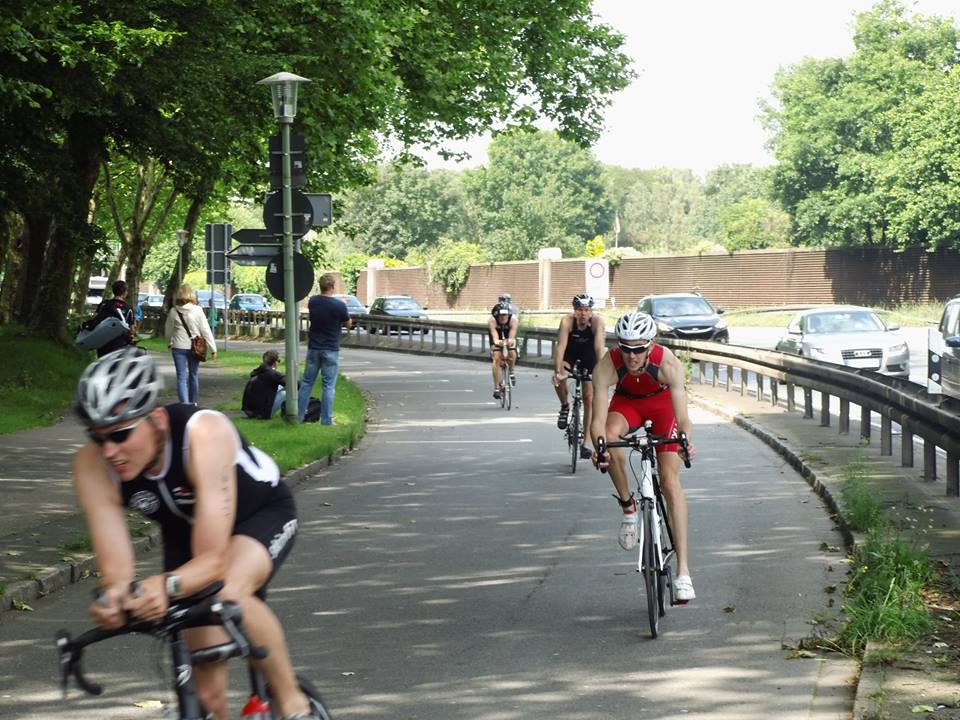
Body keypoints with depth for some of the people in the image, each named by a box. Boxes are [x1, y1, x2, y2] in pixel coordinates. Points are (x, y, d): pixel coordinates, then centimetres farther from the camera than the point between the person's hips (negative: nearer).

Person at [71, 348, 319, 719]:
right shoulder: (92, 466, -28)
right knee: (207, 688, -3)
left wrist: (167, 586, -61)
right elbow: (116, 569, -30)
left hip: (262, 511, -4)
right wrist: (113, 596, -53)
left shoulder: (204, 434, -39)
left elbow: (214, 559, -42)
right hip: (186, 532, 4)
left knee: (230, 594, -36)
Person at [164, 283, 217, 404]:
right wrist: (213, 348, -4)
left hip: (179, 347, 0)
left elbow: (168, 331, 7)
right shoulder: (197, 310, -10)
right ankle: (192, 403, 31)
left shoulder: (173, 312, -5)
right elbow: (206, 330, -9)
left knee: (181, 377, 0)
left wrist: (169, 343, 27)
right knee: (194, 375, 17)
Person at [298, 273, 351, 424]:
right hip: (330, 350, -4)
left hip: (313, 348, 4)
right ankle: (326, 421, 2)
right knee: (328, 386, 1)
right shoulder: (339, 305, -16)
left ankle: (298, 416, 13)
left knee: (307, 383, 12)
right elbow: (349, 325, -2)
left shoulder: (313, 301, -2)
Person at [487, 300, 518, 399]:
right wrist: (498, 342, -66)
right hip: (497, 339, 0)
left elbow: (512, 337, -44)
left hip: (509, 338, 0)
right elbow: (495, 337, -45)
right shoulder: (492, 321, -33)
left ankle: (511, 372, 6)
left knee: (512, 354, -26)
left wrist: (510, 341, -66)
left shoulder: (513, 319, -33)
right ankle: (496, 387, -14)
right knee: (496, 357, -19)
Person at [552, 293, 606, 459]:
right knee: (559, 378, -31)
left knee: (589, 399, -3)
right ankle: (565, 406, 0)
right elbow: (561, 346, -37)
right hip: (570, 353, 0)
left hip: (589, 355, 0)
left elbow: (599, 347, -41)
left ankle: (585, 443, 4)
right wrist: (558, 370, -50)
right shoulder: (567, 321, -29)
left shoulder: (597, 321, -31)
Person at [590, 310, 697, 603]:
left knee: (670, 480, -14)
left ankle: (683, 570, -14)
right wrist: (599, 446, -56)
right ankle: (628, 506, -10)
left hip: (661, 403, -1)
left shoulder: (669, 364, -35)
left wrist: (686, 442, -59)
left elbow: (683, 419, -38)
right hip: (626, 402, 1)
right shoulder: (606, 367, -32)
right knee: (609, 438, -35)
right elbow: (598, 421, -35)